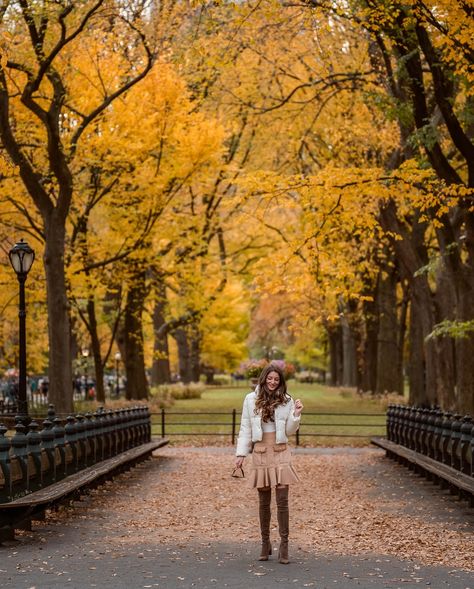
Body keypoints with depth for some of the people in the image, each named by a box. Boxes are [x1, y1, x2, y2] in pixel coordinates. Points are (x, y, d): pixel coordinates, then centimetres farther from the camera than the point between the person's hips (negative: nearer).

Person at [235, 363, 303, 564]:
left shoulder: (286, 400, 4)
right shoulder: (251, 399, 3)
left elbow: (290, 431, 8)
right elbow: (245, 428, 6)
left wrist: (296, 415, -9)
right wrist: (241, 453, 1)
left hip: (280, 453, -1)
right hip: (260, 453, 1)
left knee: (282, 501, -5)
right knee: (264, 501, 7)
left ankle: (284, 546, -2)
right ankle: (265, 543, 18)